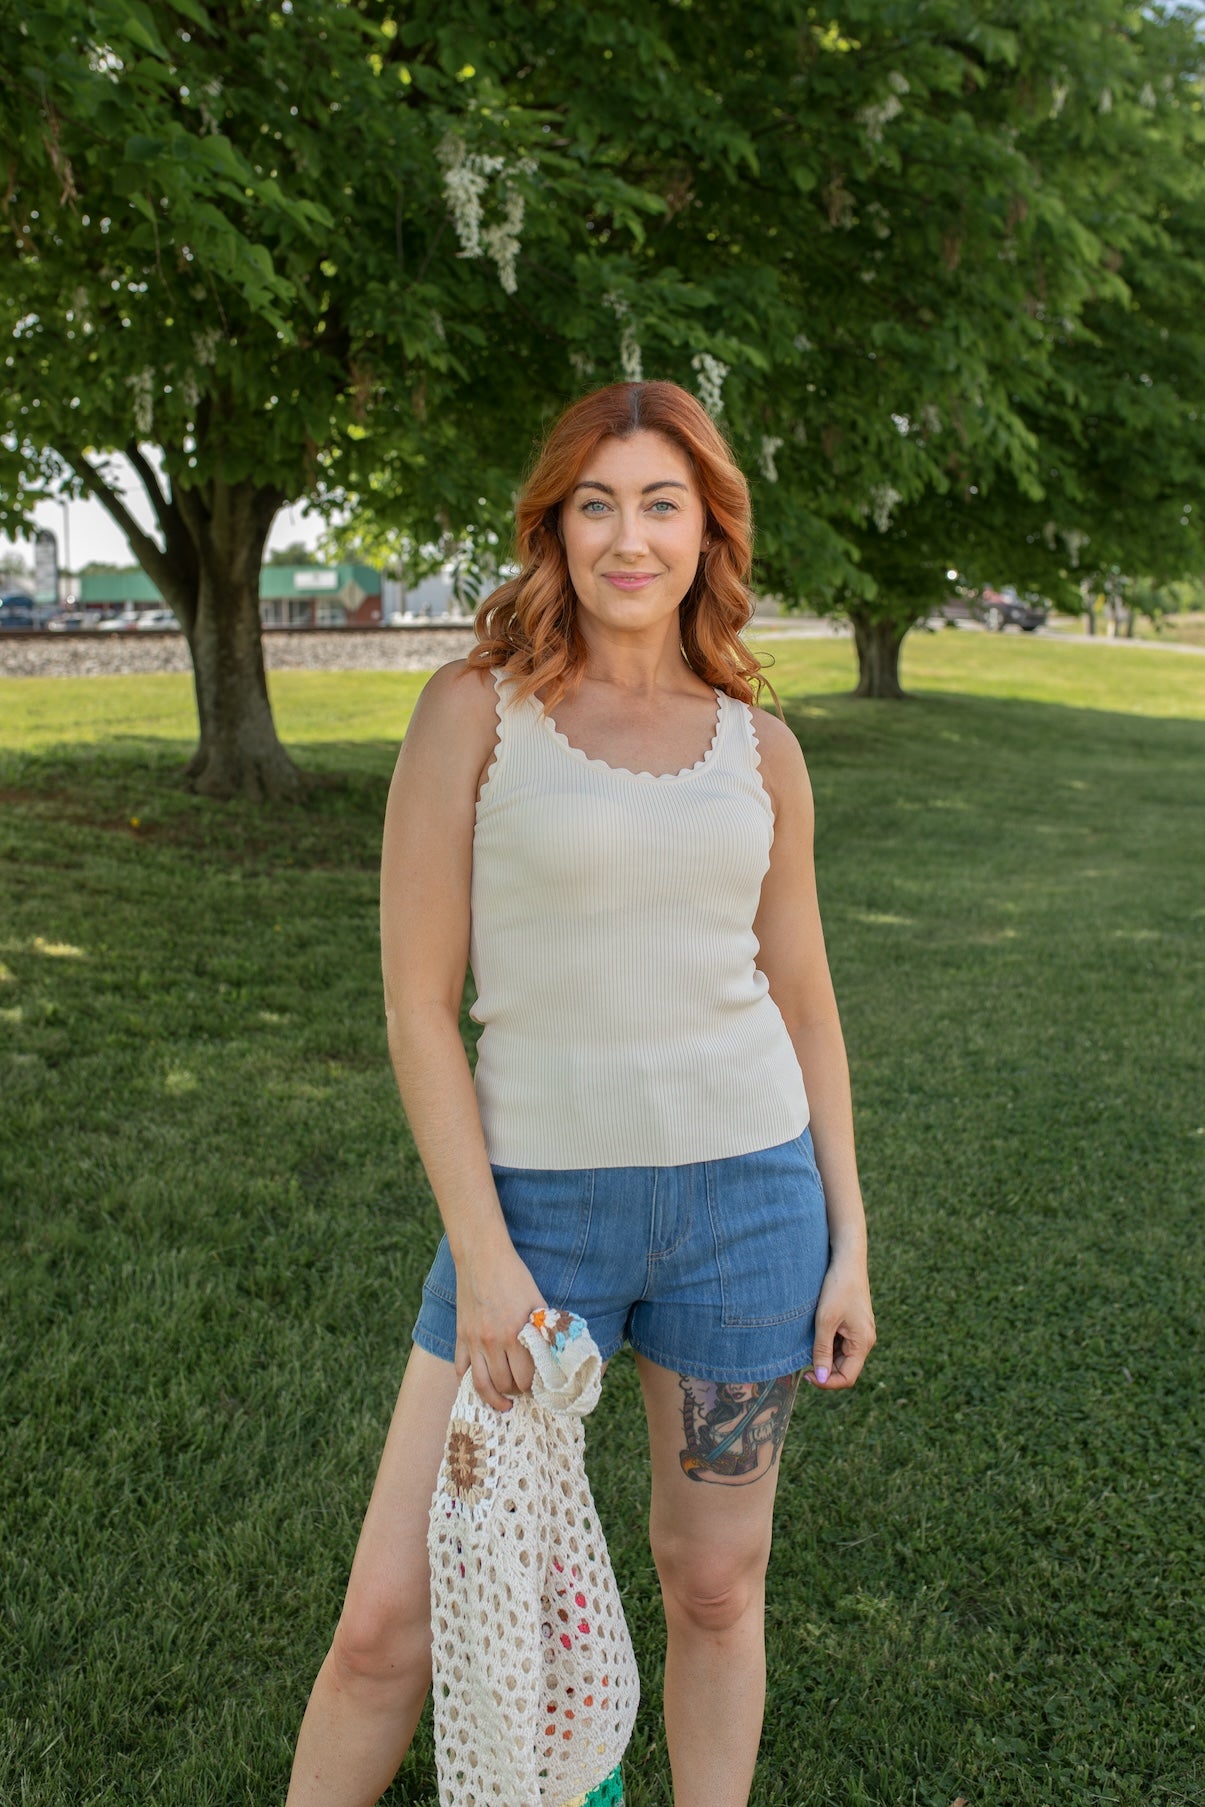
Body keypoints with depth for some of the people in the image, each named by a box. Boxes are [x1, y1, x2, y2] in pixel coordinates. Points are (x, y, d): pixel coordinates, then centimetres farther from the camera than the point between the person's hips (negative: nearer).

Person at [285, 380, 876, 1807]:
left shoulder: (758, 751, 4)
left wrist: (848, 1244, 8)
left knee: (715, 1586, 16)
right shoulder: (475, 709, -5)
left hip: (746, 1198, 3)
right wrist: (481, 1256, -11)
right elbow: (416, 1004, -6)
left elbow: (803, 1004, 11)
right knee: (390, 1619, 2)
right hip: (535, 1199, -2)